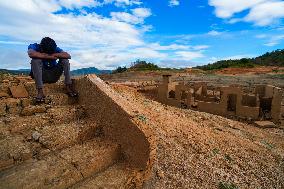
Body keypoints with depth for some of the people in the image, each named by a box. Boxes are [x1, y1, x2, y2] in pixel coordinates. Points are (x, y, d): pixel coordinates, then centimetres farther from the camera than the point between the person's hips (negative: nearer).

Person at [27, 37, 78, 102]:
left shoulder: (55, 48, -3)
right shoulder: (35, 47, -8)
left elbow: (68, 56, -19)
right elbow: (31, 54, -33)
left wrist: (54, 54, -24)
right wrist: (49, 56, -27)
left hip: (53, 76, 2)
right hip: (41, 76, -2)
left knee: (65, 59, -15)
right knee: (36, 60, -29)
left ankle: (68, 87, -23)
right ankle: (40, 91, -35)